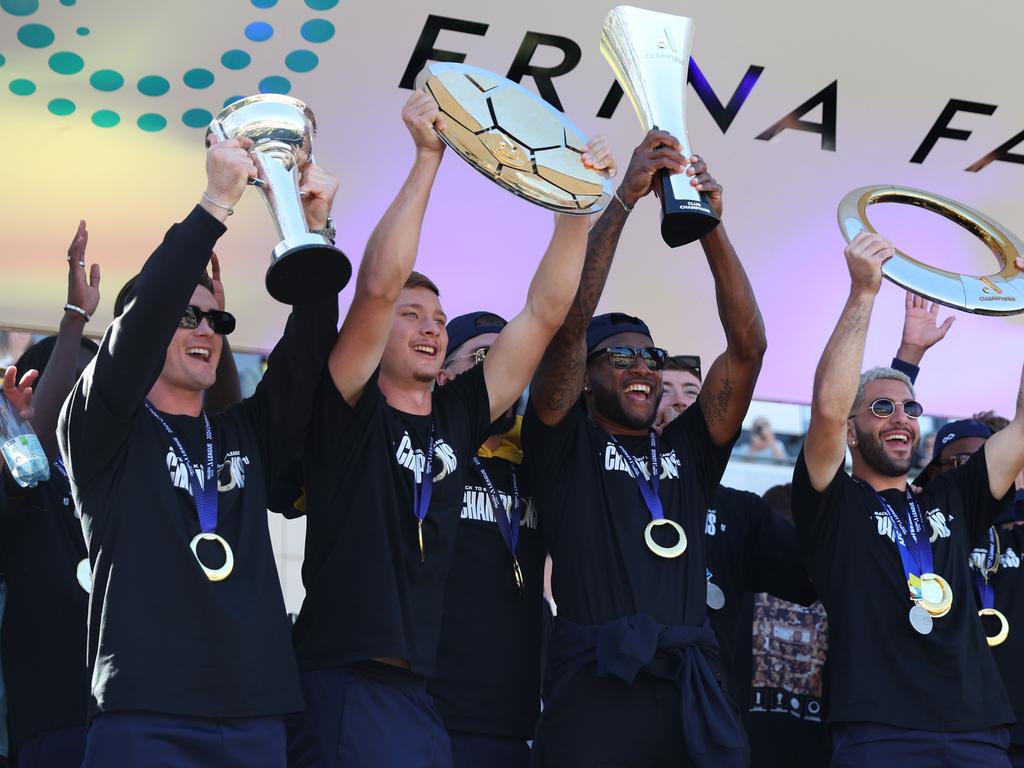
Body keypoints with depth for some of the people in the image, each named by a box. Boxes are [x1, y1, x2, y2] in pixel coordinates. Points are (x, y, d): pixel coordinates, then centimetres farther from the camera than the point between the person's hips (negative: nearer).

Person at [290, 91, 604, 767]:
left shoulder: (459, 416, 12)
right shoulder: (349, 412, -1)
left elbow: (544, 313, 9)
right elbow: (377, 285, -14)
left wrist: (577, 202, 2)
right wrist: (428, 159, -13)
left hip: (432, 693, 6)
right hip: (349, 687, -5)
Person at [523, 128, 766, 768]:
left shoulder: (688, 449, 20)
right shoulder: (565, 444, 11)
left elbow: (748, 347, 11)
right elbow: (568, 323, -2)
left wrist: (711, 225, 4)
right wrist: (623, 200, -3)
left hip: (694, 693, 4)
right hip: (595, 689, -3)